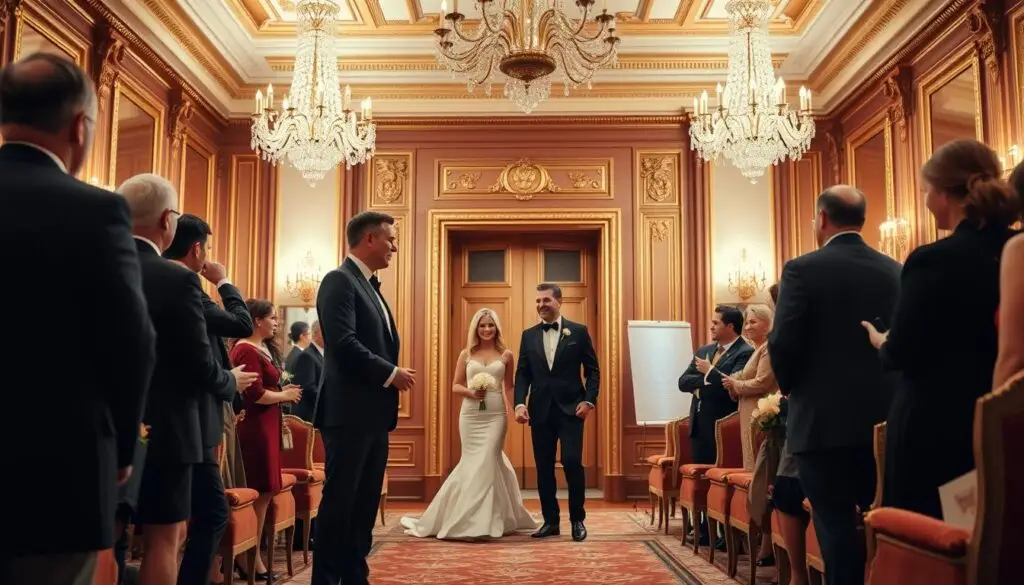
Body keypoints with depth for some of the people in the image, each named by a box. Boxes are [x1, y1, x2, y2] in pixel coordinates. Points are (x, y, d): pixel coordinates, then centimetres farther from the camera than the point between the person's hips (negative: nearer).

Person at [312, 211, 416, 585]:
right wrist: (391, 373, -14)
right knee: (339, 501, -3)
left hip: (373, 414, 9)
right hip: (349, 412, -9)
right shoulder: (339, 280, -10)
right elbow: (344, 344, -21)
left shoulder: (370, 286, 19)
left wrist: (393, 375, 4)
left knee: (365, 502, 12)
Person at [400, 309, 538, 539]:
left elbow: (510, 386, 13)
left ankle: (483, 520, 2)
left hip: (496, 414, -1)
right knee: (472, 462, 3)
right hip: (470, 414, 1)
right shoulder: (466, 354, 7)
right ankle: (479, 518, 17)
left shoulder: (506, 354, 6)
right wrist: (471, 392, -12)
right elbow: (455, 386, 8)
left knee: (487, 461, -8)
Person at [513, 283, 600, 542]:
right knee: (544, 467, 6)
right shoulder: (528, 335, 10)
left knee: (572, 462, -9)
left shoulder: (578, 331, 2)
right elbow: (522, 373, 7)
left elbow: (593, 370, 3)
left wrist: (589, 400, -9)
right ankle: (550, 521, 16)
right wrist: (520, 403, -7)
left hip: (570, 409, -3)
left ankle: (577, 520, 6)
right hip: (540, 411, 3)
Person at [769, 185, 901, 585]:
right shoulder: (894, 271, 5)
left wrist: (790, 387, 5)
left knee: (836, 524, 0)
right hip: (883, 416, 5)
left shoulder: (802, 269, -10)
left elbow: (783, 344, -14)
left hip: (823, 418, -5)